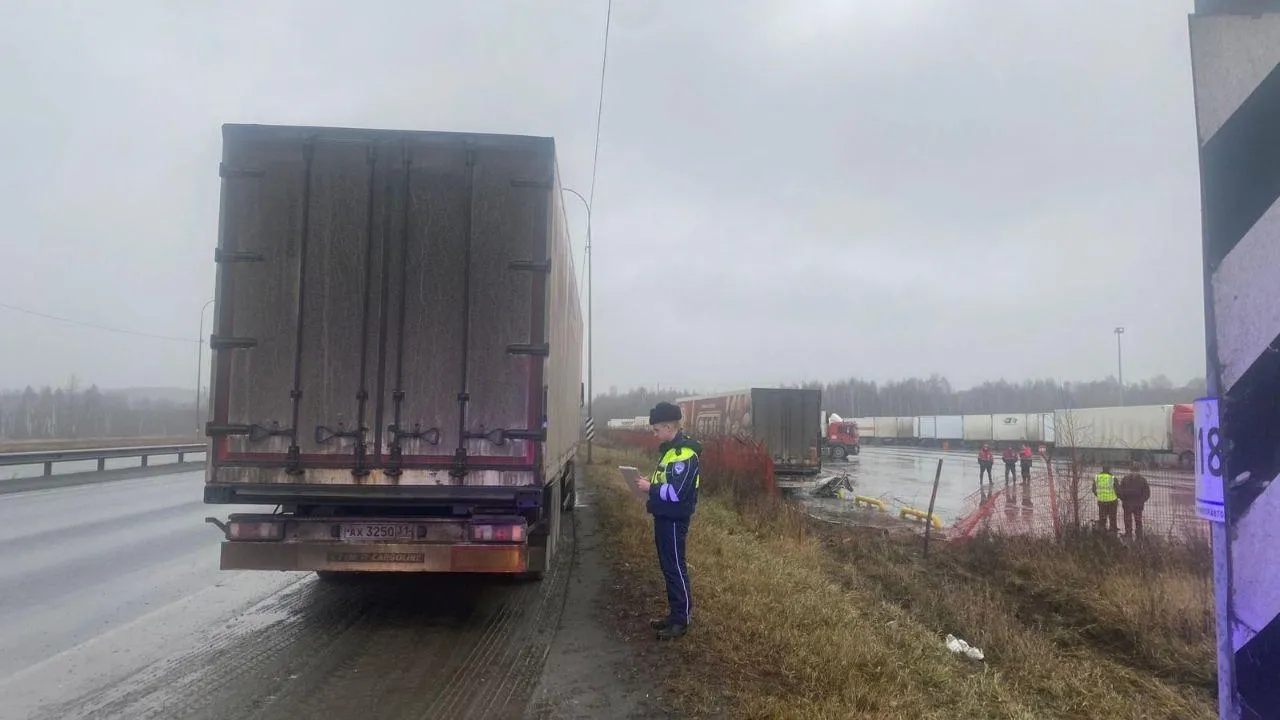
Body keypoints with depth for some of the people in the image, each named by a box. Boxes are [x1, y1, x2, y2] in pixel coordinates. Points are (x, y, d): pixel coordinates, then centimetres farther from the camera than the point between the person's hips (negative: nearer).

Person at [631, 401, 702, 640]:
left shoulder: (684, 454, -20)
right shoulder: (671, 450, 12)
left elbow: (677, 492, -25)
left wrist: (650, 488, -16)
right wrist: (651, 482, 5)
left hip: (674, 520, -10)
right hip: (664, 517, 10)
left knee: (675, 568, -3)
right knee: (668, 566, 15)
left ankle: (681, 620, 6)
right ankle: (674, 614, 25)